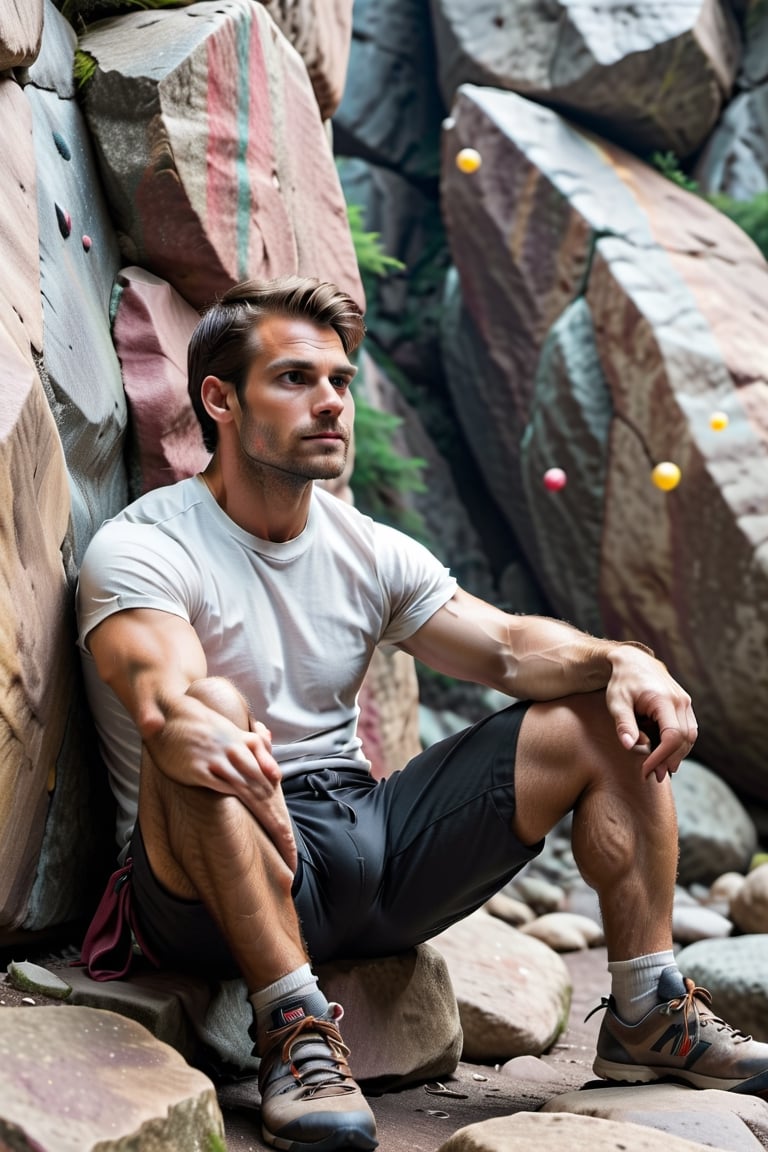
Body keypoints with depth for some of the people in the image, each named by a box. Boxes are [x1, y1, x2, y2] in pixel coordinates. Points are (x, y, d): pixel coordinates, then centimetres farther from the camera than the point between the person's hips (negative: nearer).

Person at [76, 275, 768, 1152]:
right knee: (213, 721, -38)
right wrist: (193, 732, -55)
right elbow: (162, 695, -30)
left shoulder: (369, 552, 11)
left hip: (372, 850, 6)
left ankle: (648, 1014, 0)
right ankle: (294, 1031, -36)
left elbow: (508, 647, 1)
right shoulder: (141, 549, -10)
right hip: (212, 887, -6)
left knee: (611, 717, 0)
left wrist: (618, 661, -20)